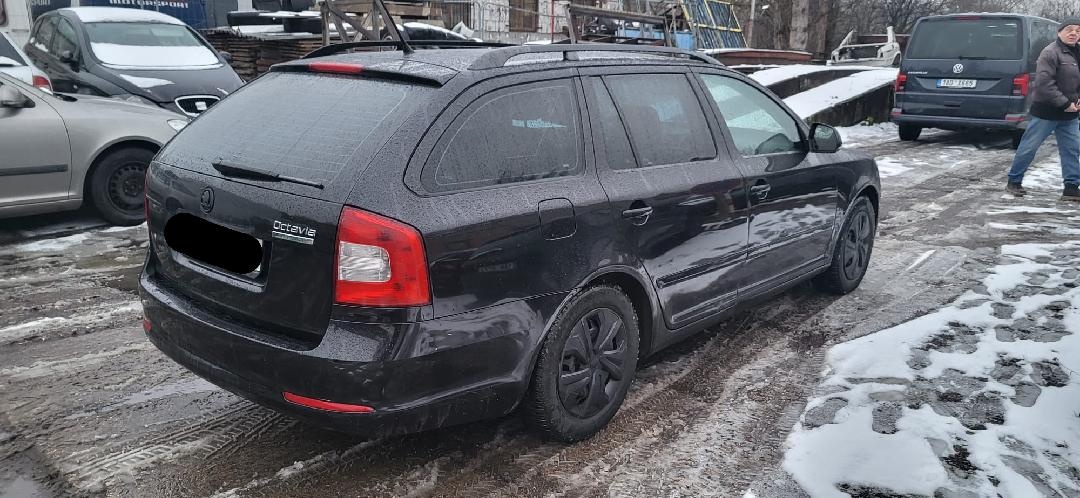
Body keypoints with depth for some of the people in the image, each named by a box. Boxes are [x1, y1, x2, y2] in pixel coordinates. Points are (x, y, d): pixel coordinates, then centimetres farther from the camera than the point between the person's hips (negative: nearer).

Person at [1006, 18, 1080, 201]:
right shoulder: (1051, 52, -13)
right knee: (1028, 147, 1)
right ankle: (1014, 181, 15)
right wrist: (1064, 103, -21)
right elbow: (1044, 83, -22)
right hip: (1046, 112, -8)